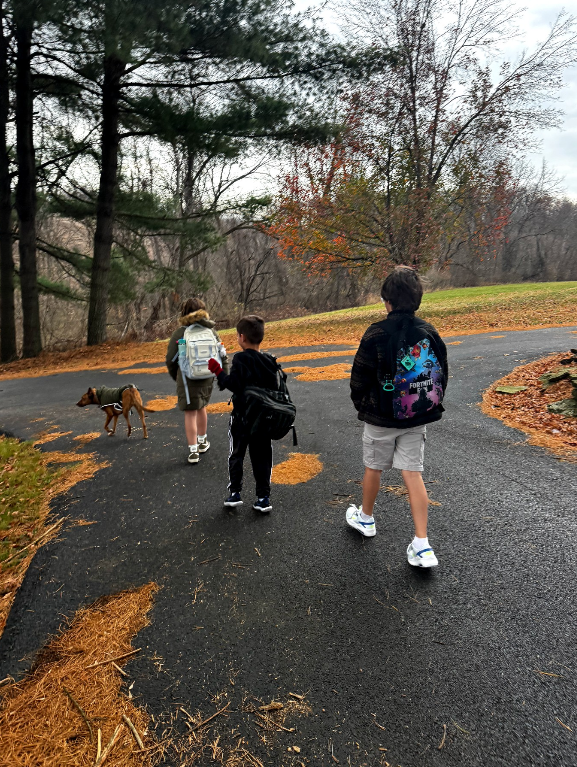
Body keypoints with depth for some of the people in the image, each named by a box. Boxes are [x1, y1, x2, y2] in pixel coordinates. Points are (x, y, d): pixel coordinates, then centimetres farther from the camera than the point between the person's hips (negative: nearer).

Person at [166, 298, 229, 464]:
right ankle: (202, 442, 37)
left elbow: (171, 359, -2)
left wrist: (175, 376, 14)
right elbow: (222, 354, 3)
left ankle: (193, 451, 2)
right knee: (201, 407, 23)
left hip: (188, 377, -4)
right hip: (207, 377, 4)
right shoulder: (210, 330, 5)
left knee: (190, 412, 1)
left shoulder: (180, 332, -6)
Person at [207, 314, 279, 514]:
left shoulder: (240, 359, -15)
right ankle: (263, 497, 12)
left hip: (242, 417, -4)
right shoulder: (269, 361, 1)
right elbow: (275, 389, 4)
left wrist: (218, 372, -11)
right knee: (262, 457, 11)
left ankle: (235, 493, 17)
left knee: (236, 454, 13)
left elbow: (233, 385, -23)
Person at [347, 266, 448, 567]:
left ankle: (365, 517, 39)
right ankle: (422, 545, 7)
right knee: (413, 473, 7)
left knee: (373, 467, 16)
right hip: (417, 418, 4)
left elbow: (360, 377, -10)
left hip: (382, 418, -4)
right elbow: (441, 375, 7)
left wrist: (362, 405, 8)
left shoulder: (377, 334, -16)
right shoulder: (430, 333, -1)